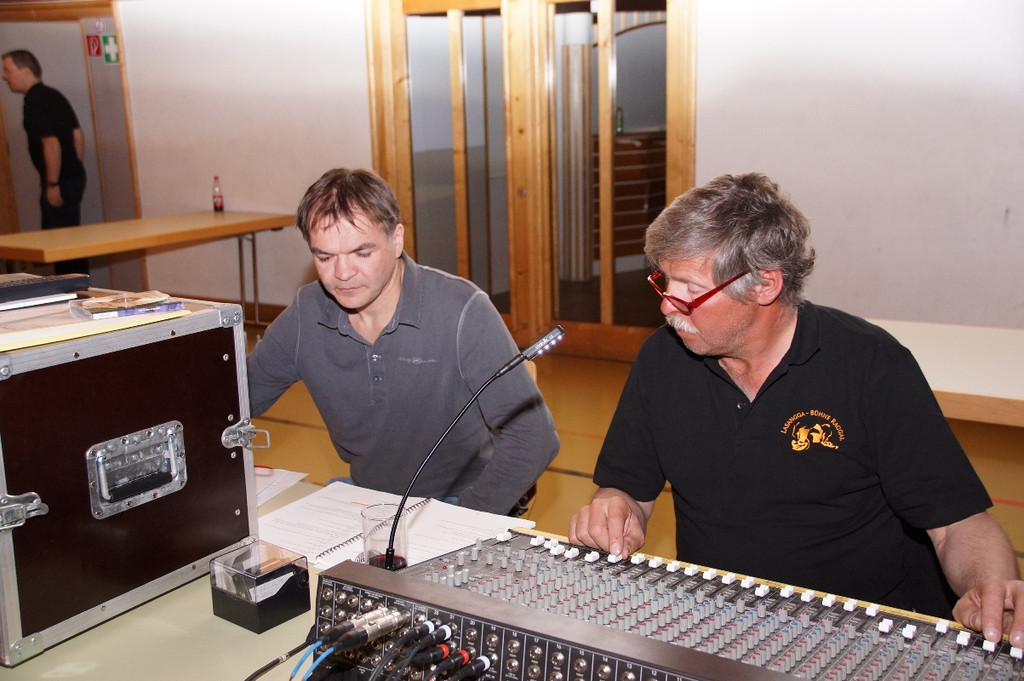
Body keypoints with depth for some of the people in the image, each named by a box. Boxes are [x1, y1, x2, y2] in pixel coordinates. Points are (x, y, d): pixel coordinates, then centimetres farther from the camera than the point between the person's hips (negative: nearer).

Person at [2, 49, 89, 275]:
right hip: (74, 176, 9)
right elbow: (77, 134, 16)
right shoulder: (53, 95, 13)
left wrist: (52, 184, -19)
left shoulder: (35, 102, -15)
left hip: (60, 182, -9)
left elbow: (51, 143, -22)